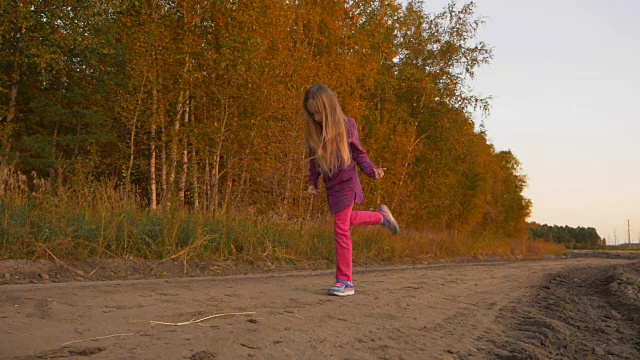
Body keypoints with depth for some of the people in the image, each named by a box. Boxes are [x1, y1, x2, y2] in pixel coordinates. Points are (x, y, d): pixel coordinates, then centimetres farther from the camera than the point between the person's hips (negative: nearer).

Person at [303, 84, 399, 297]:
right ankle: (381, 216, 47)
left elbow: (358, 154, -2)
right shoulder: (313, 132, 0)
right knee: (347, 219, 21)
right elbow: (313, 160, 11)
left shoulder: (346, 126, -11)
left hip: (346, 183, -6)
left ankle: (344, 282, -3)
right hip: (330, 186, 6)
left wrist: (372, 171, -15)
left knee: (341, 229, -9)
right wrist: (312, 183, 3)